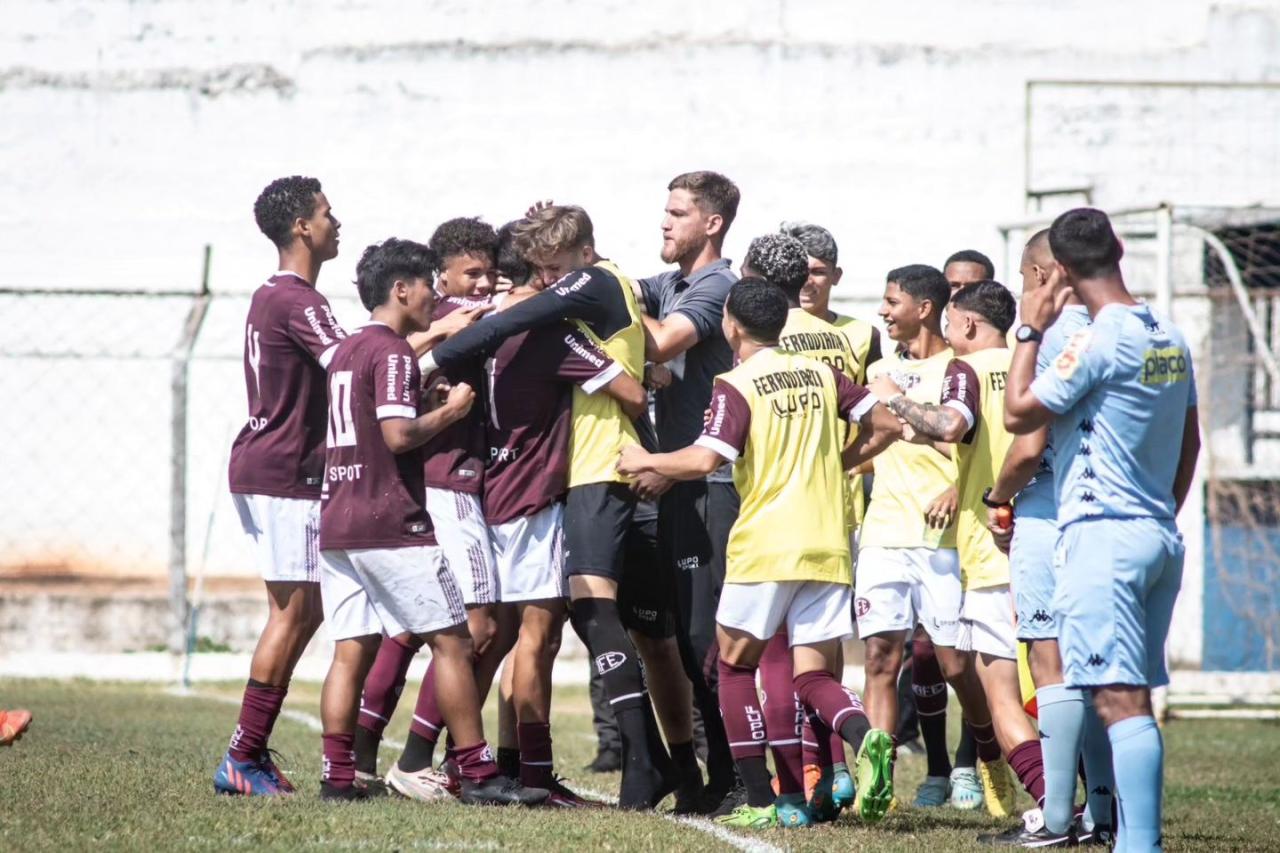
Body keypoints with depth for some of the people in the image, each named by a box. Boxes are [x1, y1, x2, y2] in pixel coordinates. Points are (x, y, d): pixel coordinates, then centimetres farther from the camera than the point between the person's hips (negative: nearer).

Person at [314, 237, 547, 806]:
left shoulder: (348, 350, 18)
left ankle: (337, 775, 1)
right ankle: (477, 774, -5)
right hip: (391, 524, -9)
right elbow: (398, 435, -19)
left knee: (351, 650, 6)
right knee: (452, 641, -4)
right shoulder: (393, 353, -9)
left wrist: (428, 398, 19)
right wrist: (450, 410, -5)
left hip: (337, 522, 9)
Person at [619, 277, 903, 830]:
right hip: (828, 547, 5)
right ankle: (863, 738, -27)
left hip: (765, 544, -5)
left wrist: (644, 461, 0)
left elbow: (705, 459, -17)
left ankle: (760, 801, 3)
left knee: (735, 662, 11)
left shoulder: (736, 385, -6)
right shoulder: (821, 374, 11)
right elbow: (887, 424, 13)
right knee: (812, 676, 7)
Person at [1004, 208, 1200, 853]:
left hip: (1103, 534, -8)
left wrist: (1031, 332, 1)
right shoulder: (1171, 339, 12)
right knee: (1134, 697, 13)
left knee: (1120, 698, -13)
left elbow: (1019, 413, -8)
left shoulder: (1098, 340, -14)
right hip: (1159, 535, 8)